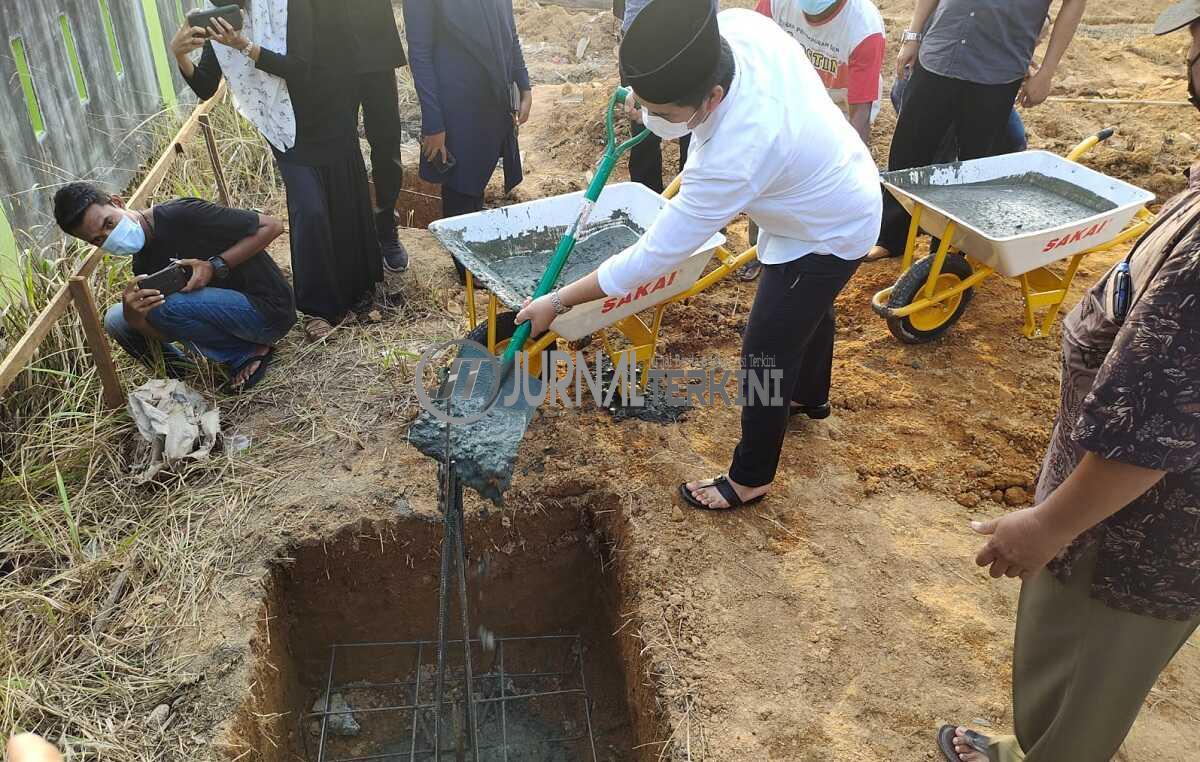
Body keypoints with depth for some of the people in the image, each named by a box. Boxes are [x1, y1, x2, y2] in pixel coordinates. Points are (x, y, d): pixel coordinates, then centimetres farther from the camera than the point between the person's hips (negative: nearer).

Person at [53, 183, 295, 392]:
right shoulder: (143, 266, 4)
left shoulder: (182, 215, -18)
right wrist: (132, 315, -25)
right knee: (116, 319, 2)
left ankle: (247, 355, -7)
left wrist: (215, 266, -24)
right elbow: (163, 334, -3)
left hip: (269, 310, -7)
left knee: (165, 306, -27)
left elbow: (272, 225, -18)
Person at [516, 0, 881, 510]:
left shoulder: (734, 160, -45)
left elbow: (655, 255, -36)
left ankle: (749, 480, 26)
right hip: (841, 190, 9)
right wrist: (649, 98, -9)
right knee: (808, 310, 31)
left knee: (764, 357, 3)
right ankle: (810, 396, 60)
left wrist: (558, 302, -27)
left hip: (825, 236, -9)